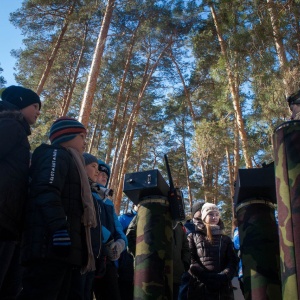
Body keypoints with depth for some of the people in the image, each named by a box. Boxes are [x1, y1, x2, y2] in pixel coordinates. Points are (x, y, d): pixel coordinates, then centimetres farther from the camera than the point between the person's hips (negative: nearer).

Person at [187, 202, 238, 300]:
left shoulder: (226, 239, 19)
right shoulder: (193, 237, 12)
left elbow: (233, 261, 6)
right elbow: (190, 260, -1)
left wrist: (224, 276, -13)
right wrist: (205, 276, -16)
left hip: (223, 288, 2)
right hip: (199, 287, -2)